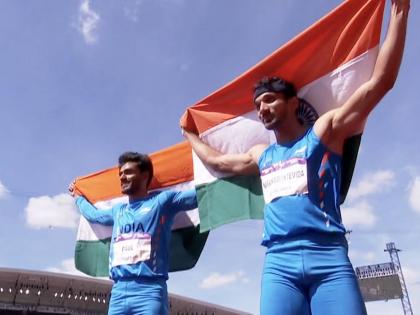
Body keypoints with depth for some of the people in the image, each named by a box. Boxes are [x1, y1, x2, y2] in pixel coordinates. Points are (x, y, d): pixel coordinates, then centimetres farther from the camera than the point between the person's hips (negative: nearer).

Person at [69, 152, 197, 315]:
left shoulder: (162, 200, 5)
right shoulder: (118, 210, 24)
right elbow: (93, 214, 44)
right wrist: (78, 196, 57)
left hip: (149, 291, -6)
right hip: (118, 291, 6)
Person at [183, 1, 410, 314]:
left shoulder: (324, 131, 9)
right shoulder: (261, 156, 24)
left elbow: (379, 83, 3)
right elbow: (216, 160, 38)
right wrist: (191, 134, 49)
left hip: (328, 257, -3)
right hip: (279, 262, 4)